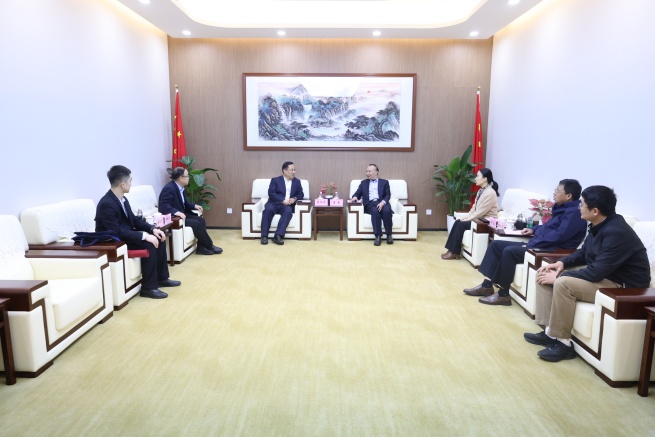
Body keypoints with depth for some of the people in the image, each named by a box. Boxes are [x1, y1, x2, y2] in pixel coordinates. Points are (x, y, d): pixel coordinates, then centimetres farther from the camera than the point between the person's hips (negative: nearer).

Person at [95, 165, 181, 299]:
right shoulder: (106, 204, -25)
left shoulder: (122, 199, 3)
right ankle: (148, 287, -16)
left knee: (158, 239, 1)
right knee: (149, 245, -25)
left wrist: (152, 229, -4)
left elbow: (134, 220, 11)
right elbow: (117, 232, -31)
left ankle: (161, 278, 10)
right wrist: (144, 236, -32)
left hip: (126, 235, 9)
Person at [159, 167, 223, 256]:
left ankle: (201, 247, -7)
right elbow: (164, 206, -29)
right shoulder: (169, 188, -21)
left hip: (181, 214, 10)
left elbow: (185, 203, 17)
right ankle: (210, 246, -5)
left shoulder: (180, 188, 7)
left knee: (201, 220, -7)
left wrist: (195, 206, 0)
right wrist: (177, 212, -40)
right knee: (196, 224, -21)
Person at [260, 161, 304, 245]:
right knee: (268, 209, -35)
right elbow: (271, 194, -5)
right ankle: (264, 236, -31)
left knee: (288, 210, -35)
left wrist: (294, 199, -9)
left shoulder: (297, 182, 18)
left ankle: (278, 236, -41)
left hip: (288, 205, 1)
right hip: (274, 203, -1)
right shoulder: (275, 180, 8)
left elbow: (301, 195, 15)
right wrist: (283, 200, -19)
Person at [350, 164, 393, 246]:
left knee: (386, 210, -35)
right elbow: (358, 193, 18)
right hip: (370, 204, 0)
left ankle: (389, 235, -24)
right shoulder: (363, 183, 25)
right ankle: (378, 236, -37)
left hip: (381, 203, 0)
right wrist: (355, 197, -8)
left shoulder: (384, 182, 19)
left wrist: (382, 202, -14)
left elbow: (388, 195, 7)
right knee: (375, 211, -36)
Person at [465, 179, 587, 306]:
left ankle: (503, 294, -19)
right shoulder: (562, 208, 19)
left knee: (509, 251, -30)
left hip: (550, 250, -11)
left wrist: (531, 245, -20)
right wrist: (534, 229, 15)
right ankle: (487, 285, -3)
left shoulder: (574, 212, -13)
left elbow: (559, 235, -24)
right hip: (536, 245, 11)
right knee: (496, 244, 1)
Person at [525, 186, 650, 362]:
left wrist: (559, 276, -21)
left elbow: (596, 273, -29)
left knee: (563, 283, -31)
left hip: (623, 286, -10)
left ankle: (563, 343, -17)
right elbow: (584, 253, 18)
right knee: (545, 275, 0)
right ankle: (549, 332, 0)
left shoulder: (616, 232, -26)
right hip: (603, 275, 10)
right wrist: (562, 263, -1)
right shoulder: (599, 225, 2)